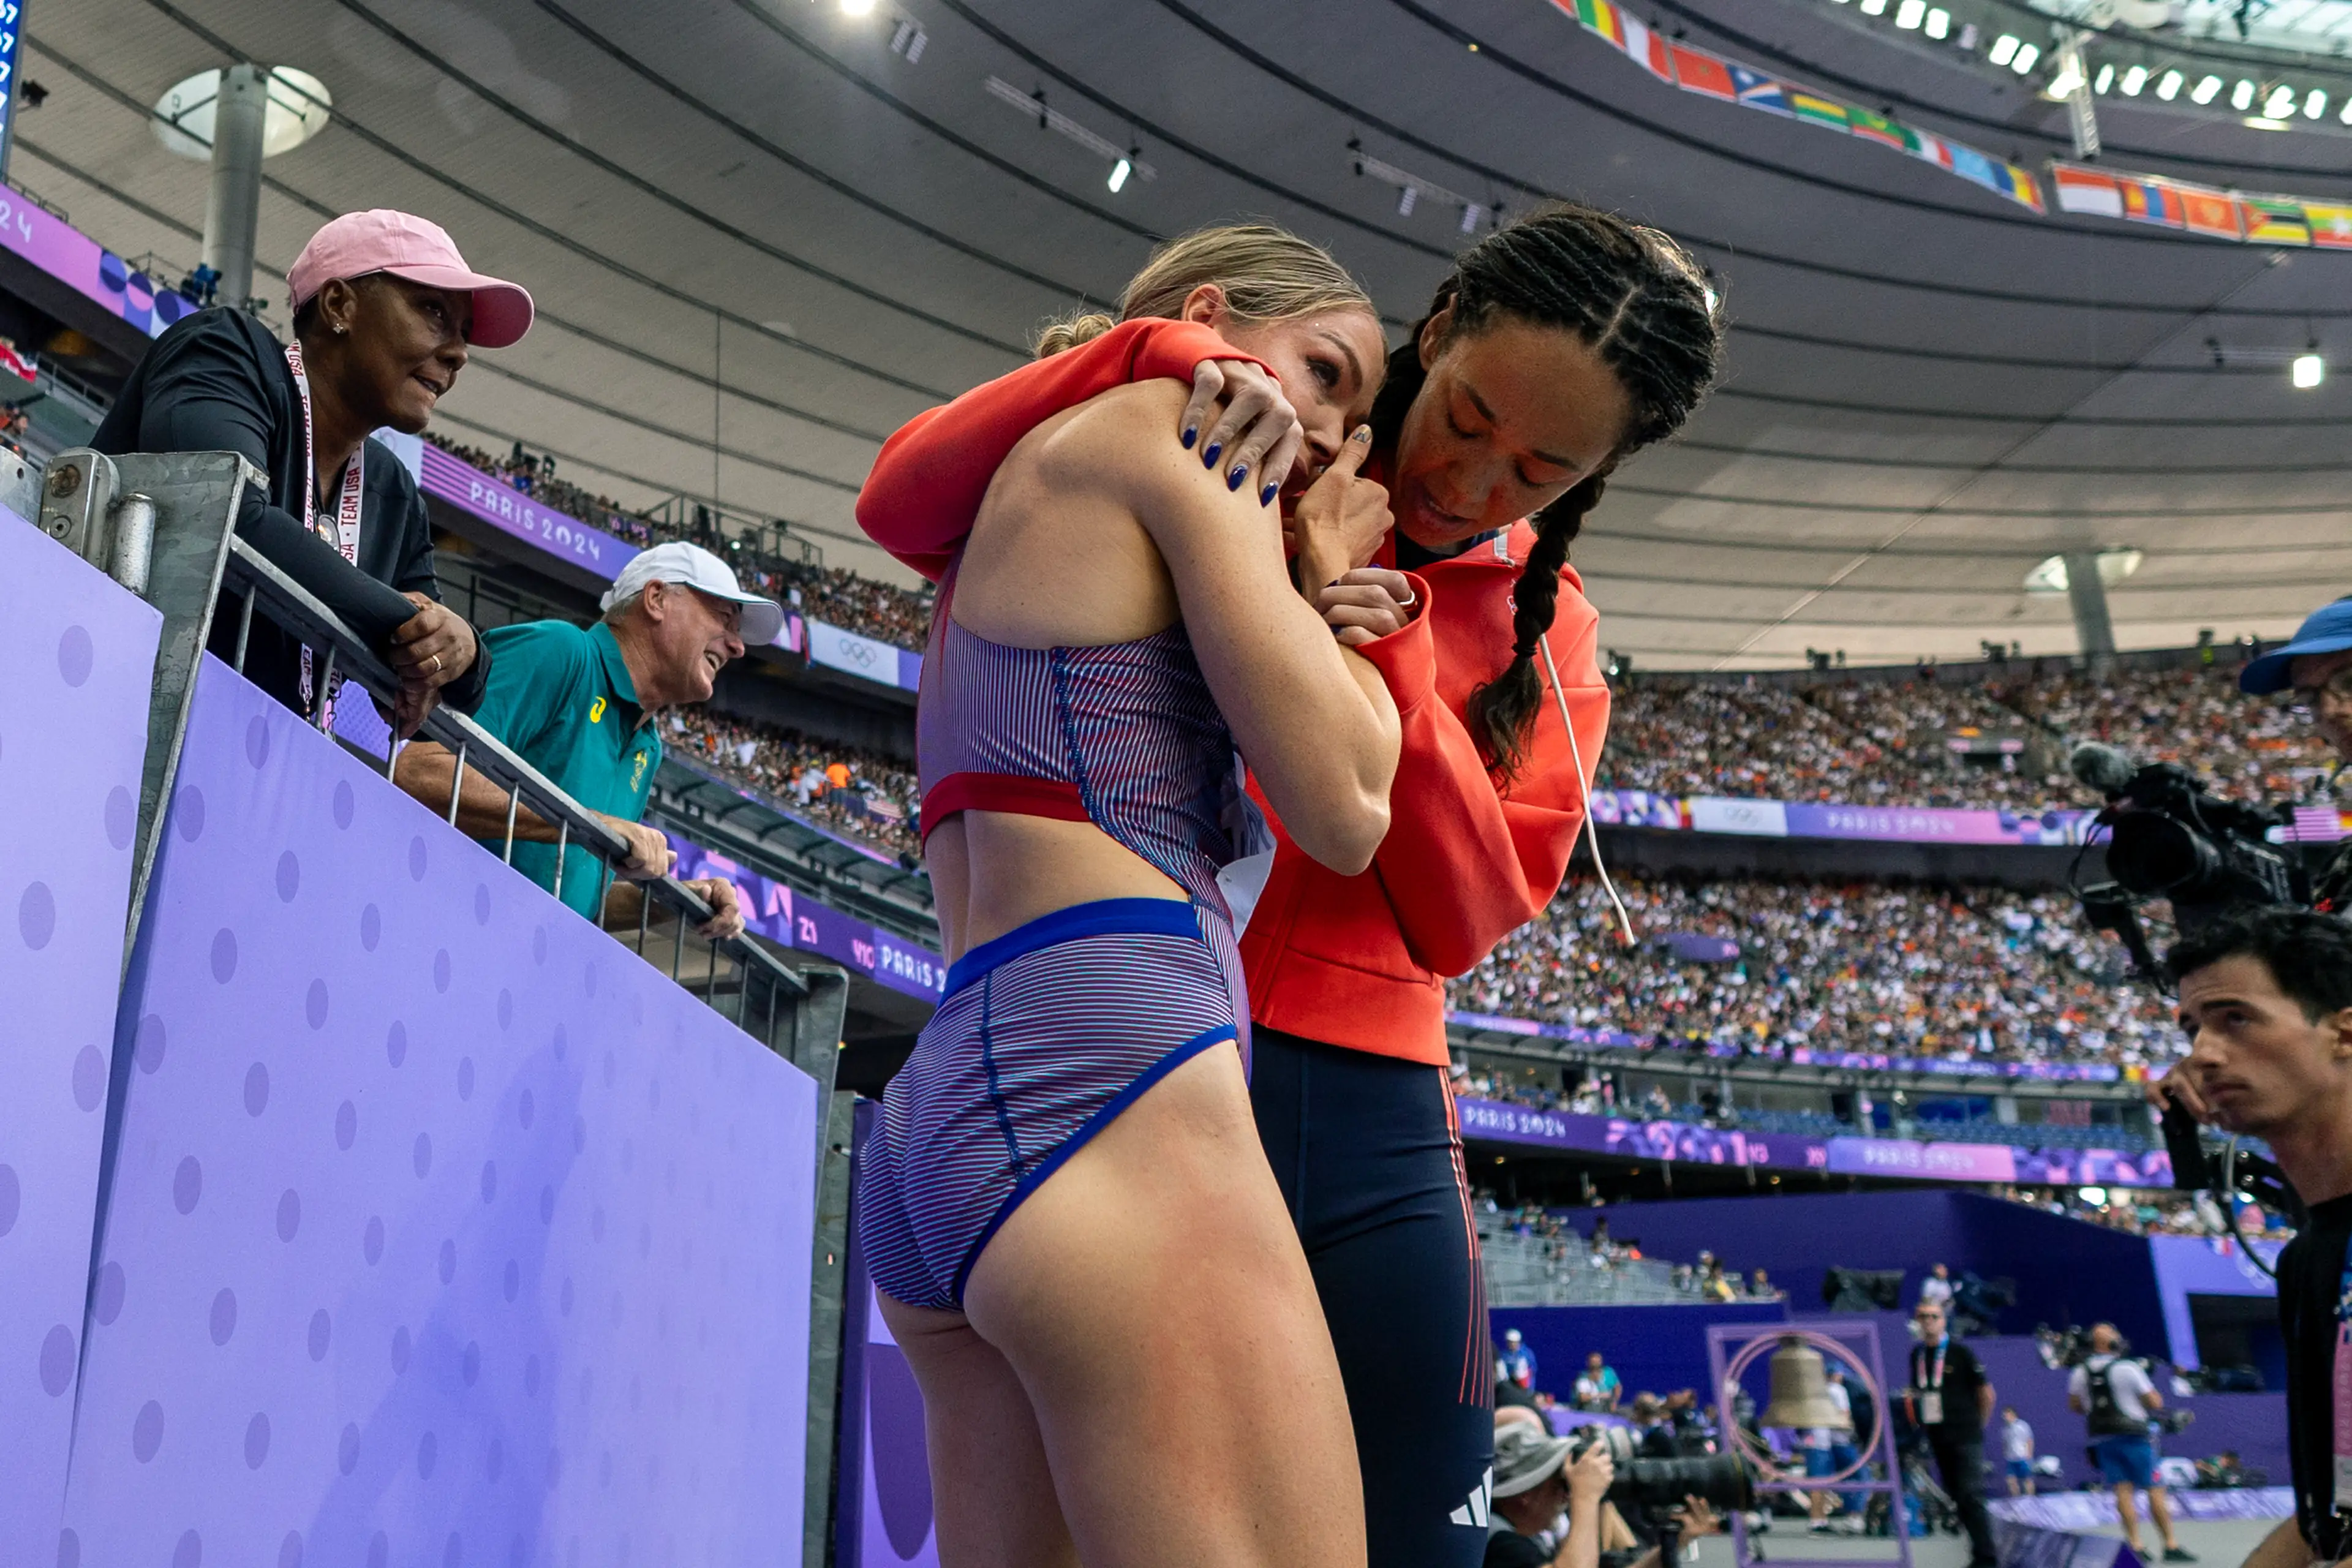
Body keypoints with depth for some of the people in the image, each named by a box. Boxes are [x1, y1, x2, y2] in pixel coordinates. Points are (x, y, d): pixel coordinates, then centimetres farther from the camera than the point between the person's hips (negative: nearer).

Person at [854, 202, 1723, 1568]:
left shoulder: (1549, 632, 11)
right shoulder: (1230, 473, 1)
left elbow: (1467, 923, 0)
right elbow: (906, 509, -5)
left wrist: (1393, 670, -14)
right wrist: (1158, 360, -17)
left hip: (1373, 1121, 4)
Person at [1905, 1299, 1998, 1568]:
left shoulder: (1960, 1352, -8)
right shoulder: (1917, 1354, 8)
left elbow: (1986, 1392, -2)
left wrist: (1977, 1424, 3)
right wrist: (1911, 1397, 0)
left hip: (1966, 1436, -6)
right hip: (1938, 1437, 6)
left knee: (1972, 1496, -11)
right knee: (1957, 1498, 9)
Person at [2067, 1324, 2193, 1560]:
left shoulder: (2080, 1373, 3)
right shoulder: (2129, 1368, -12)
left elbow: (2074, 1405, 13)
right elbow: (2156, 1403, -7)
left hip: (2102, 1440, 4)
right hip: (2133, 1436, -4)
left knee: (2123, 1491, 5)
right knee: (2155, 1490, 2)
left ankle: (2135, 1545, 0)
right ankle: (2171, 1545, 3)